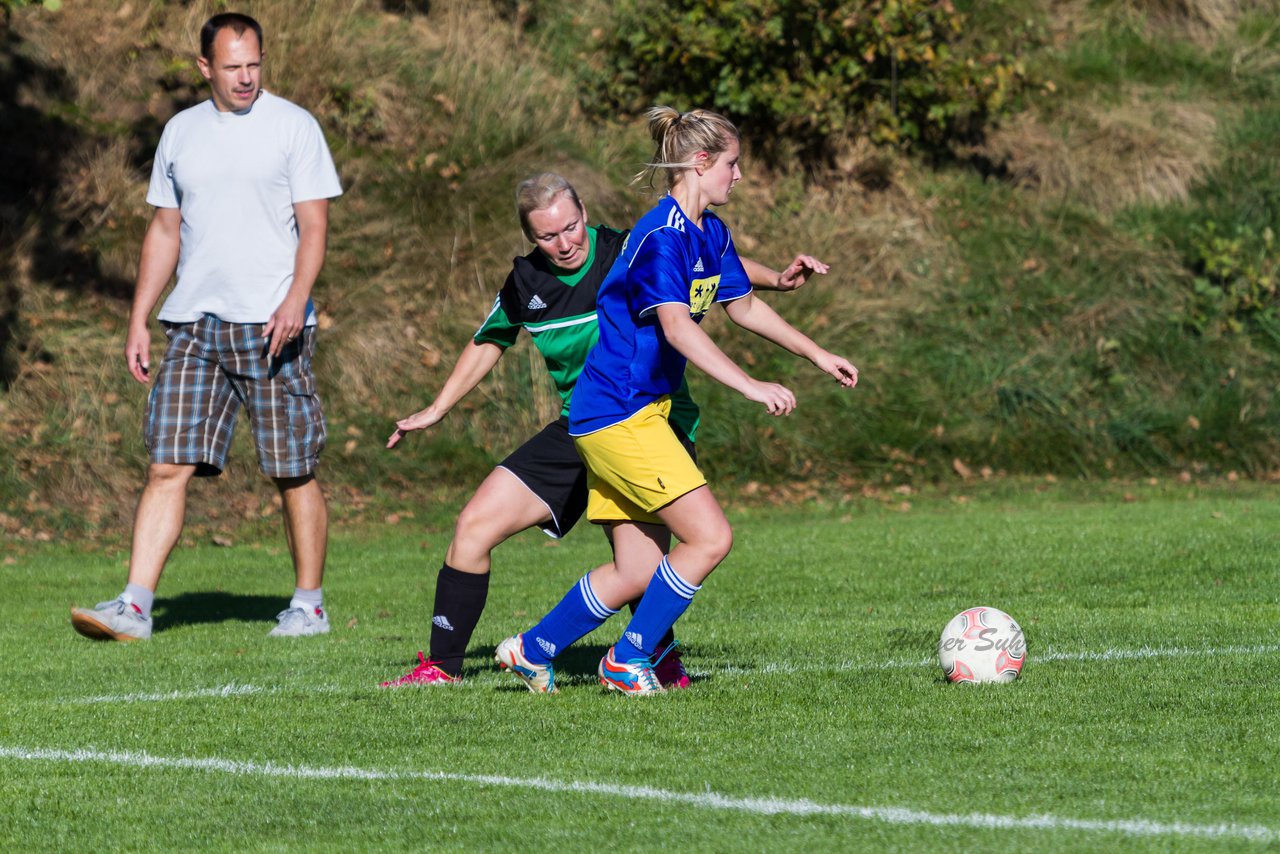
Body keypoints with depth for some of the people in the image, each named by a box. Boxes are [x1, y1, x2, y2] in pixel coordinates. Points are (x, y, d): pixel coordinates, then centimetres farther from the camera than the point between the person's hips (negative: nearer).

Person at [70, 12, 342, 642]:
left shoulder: (293, 125, 0)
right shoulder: (180, 132, 13)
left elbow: (314, 226, -4)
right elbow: (164, 232, 19)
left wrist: (295, 300, -20)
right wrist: (138, 321, 12)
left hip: (272, 327, -4)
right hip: (192, 326, 4)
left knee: (293, 472, 0)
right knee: (168, 464, -5)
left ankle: (309, 606, 11)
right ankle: (134, 606, -8)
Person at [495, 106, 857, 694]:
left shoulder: (710, 234, 11)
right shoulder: (661, 237, -19)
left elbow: (744, 307, 27)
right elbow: (677, 327, -32)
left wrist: (818, 356, 28)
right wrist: (752, 387, -40)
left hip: (642, 412, 10)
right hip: (618, 415, -10)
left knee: (639, 571, 9)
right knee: (710, 537, -13)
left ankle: (532, 650, 20)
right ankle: (628, 660, -2)